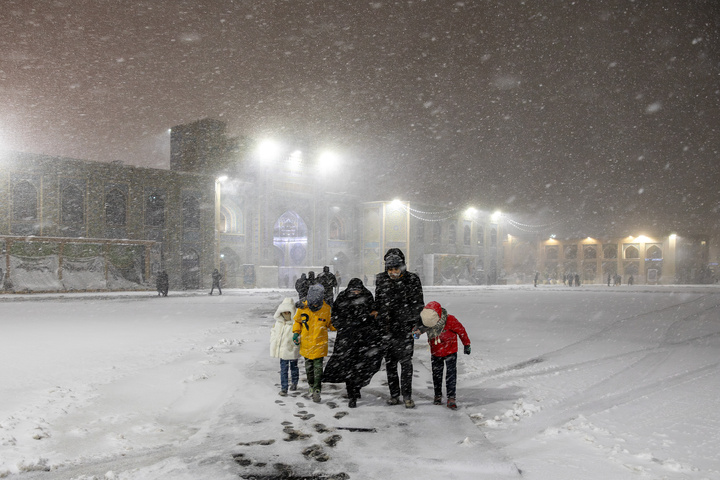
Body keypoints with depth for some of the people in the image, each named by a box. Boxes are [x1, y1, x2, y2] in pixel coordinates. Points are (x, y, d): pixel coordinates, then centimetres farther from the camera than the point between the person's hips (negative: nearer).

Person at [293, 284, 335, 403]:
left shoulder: (326, 309, -14)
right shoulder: (302, 308, -12)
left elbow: (330, 324, 3)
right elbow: (297, 321, 8)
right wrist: (296, 333, -4)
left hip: (319, 343, -2)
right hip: (306, 343, 2)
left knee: (318, 368, -5)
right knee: (309, 367, 17)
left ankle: (317, 391, 4)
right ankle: (311, 386, 37)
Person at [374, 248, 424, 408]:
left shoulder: (412, 280, -5)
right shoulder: (381, 279, 3)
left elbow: (418, 305, 1)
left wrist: (417, 325, -5)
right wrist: (378, 323, 12)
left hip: (406, 327, -3)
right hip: (388, 327, 3)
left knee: (406, 362, -2)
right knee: (390, 362, 8)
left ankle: (407, 396, 7)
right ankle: (394, 394, 18)